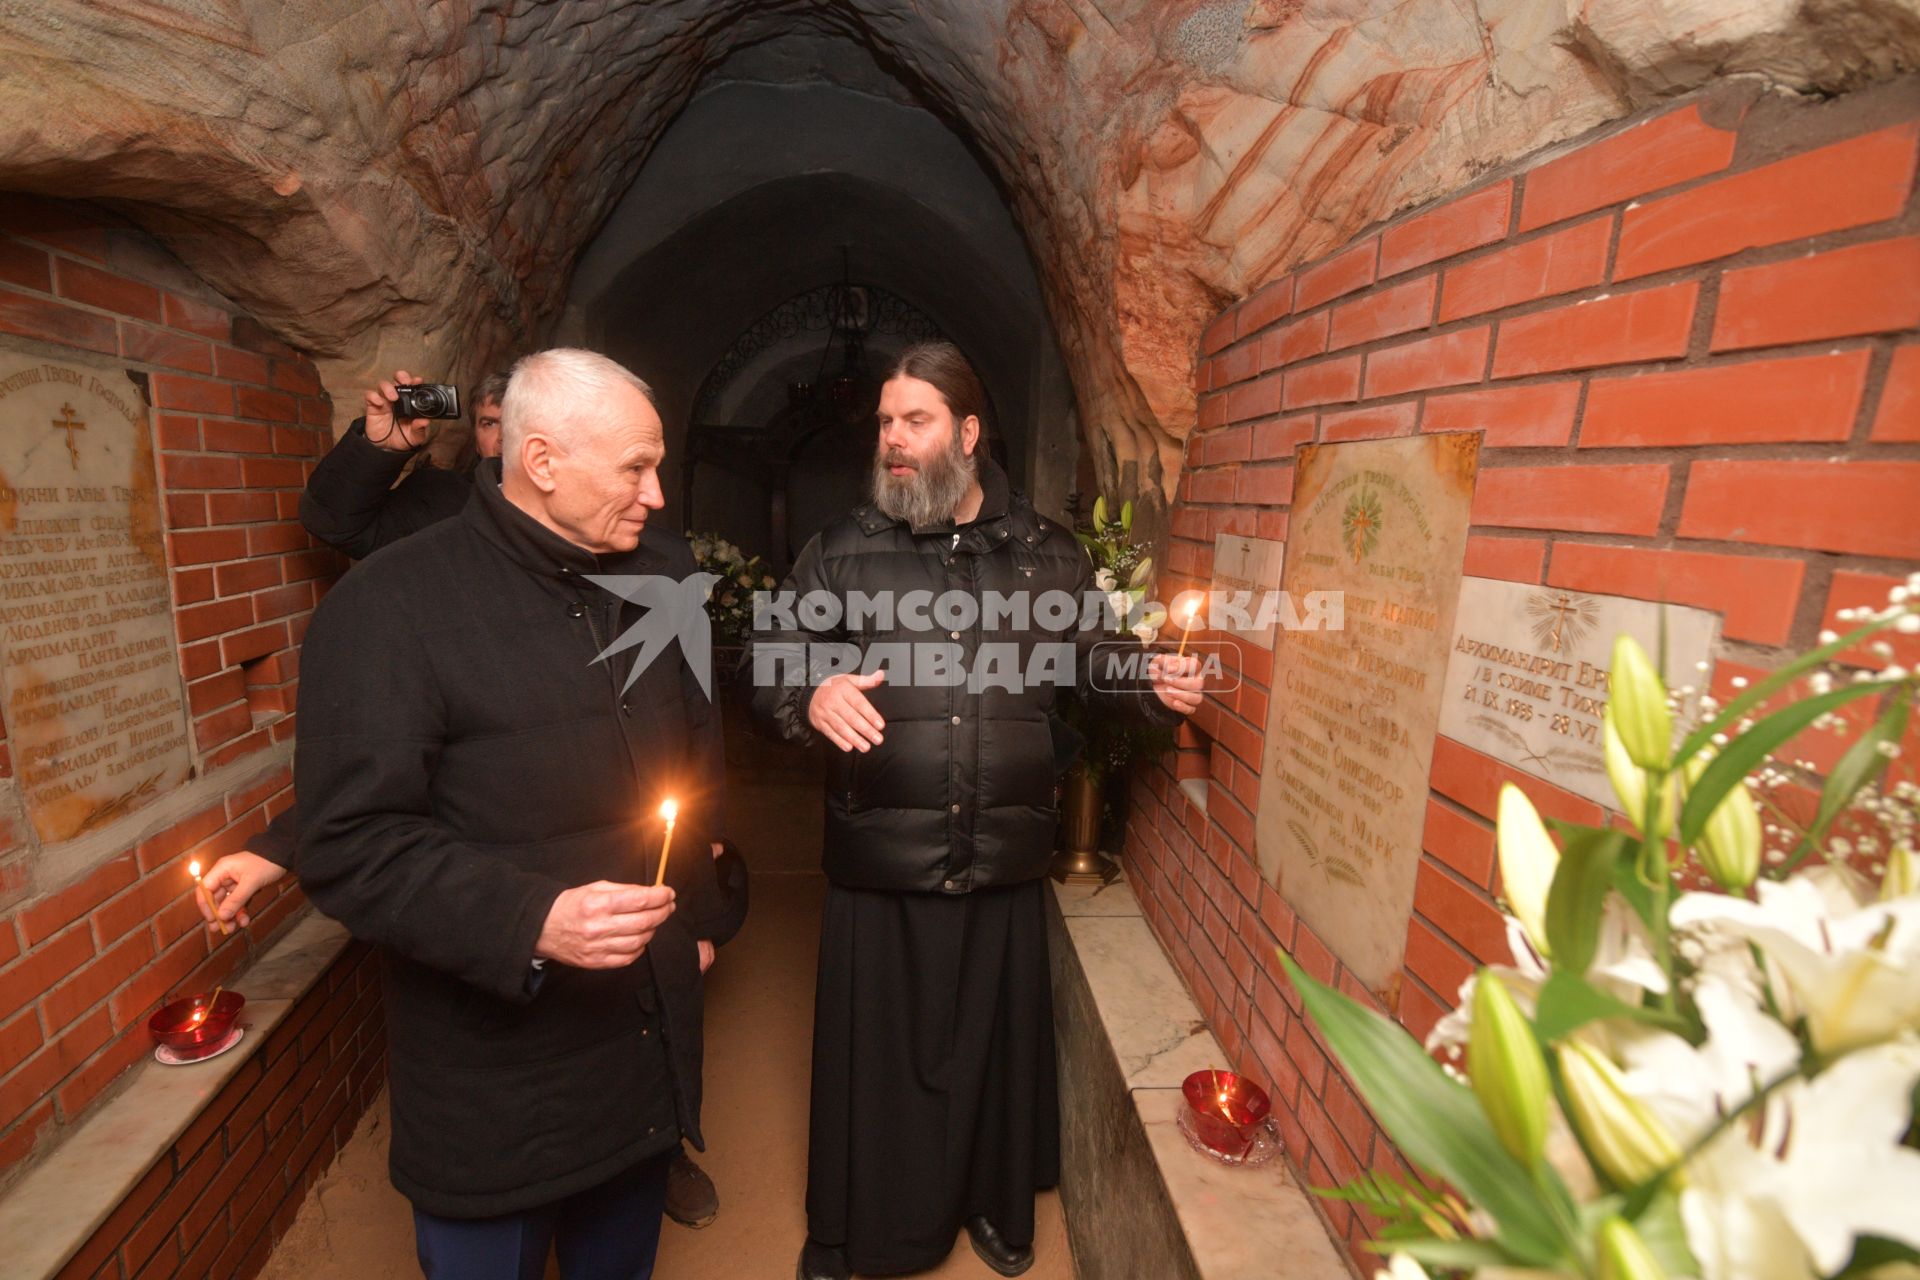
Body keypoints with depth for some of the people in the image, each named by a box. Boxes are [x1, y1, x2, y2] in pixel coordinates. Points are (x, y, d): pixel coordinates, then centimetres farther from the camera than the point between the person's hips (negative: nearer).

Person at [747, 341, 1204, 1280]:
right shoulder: (843, 551, 0)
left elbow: (1098, 661, 10)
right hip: (879, 867, -1)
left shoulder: (1048, 553, 3)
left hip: (1005, 867, 1)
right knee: (871, 1055, 15)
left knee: (994, 1047, 20)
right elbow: (766, 666, -3)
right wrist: (811, 697, -25)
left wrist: (1159, 686, -10)